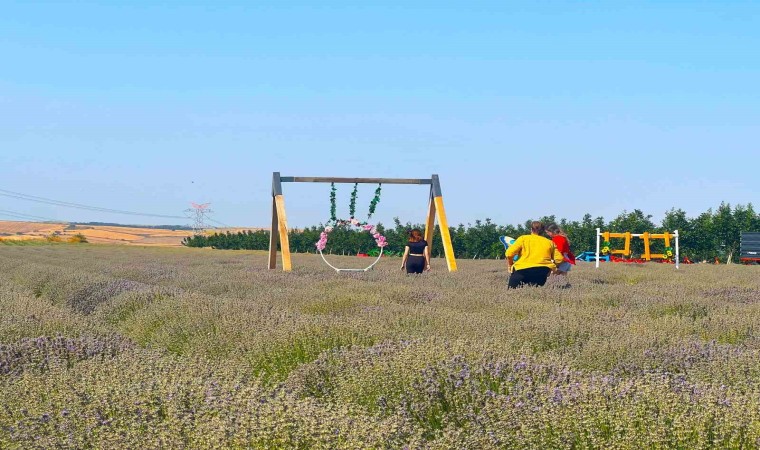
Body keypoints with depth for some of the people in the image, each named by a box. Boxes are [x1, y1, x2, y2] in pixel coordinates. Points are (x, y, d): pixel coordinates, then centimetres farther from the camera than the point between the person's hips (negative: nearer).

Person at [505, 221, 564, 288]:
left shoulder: (523, 238, 9)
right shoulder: (549, 242, 18)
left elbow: (509, 253, -2)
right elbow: (559, 259, 10)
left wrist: (510, 266, 15)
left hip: (523, 269, -3)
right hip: (543, 271, 3)